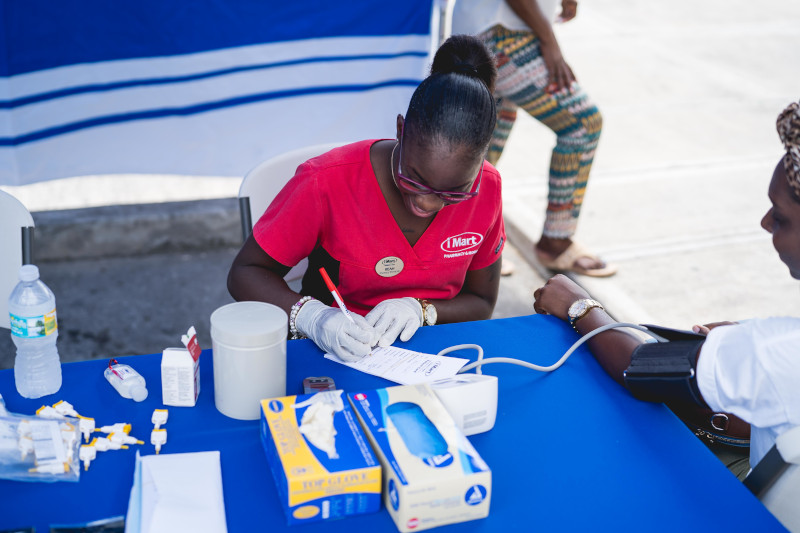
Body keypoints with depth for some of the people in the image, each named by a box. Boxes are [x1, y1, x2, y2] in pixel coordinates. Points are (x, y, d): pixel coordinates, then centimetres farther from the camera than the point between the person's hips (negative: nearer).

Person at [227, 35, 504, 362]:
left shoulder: (487, 188, -8)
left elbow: (481, 303, 4)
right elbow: (245, 273, -8)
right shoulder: (327, 183, -18)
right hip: (337, 359, -1)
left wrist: (420, 310, -16)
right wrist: (311, 317, -27)